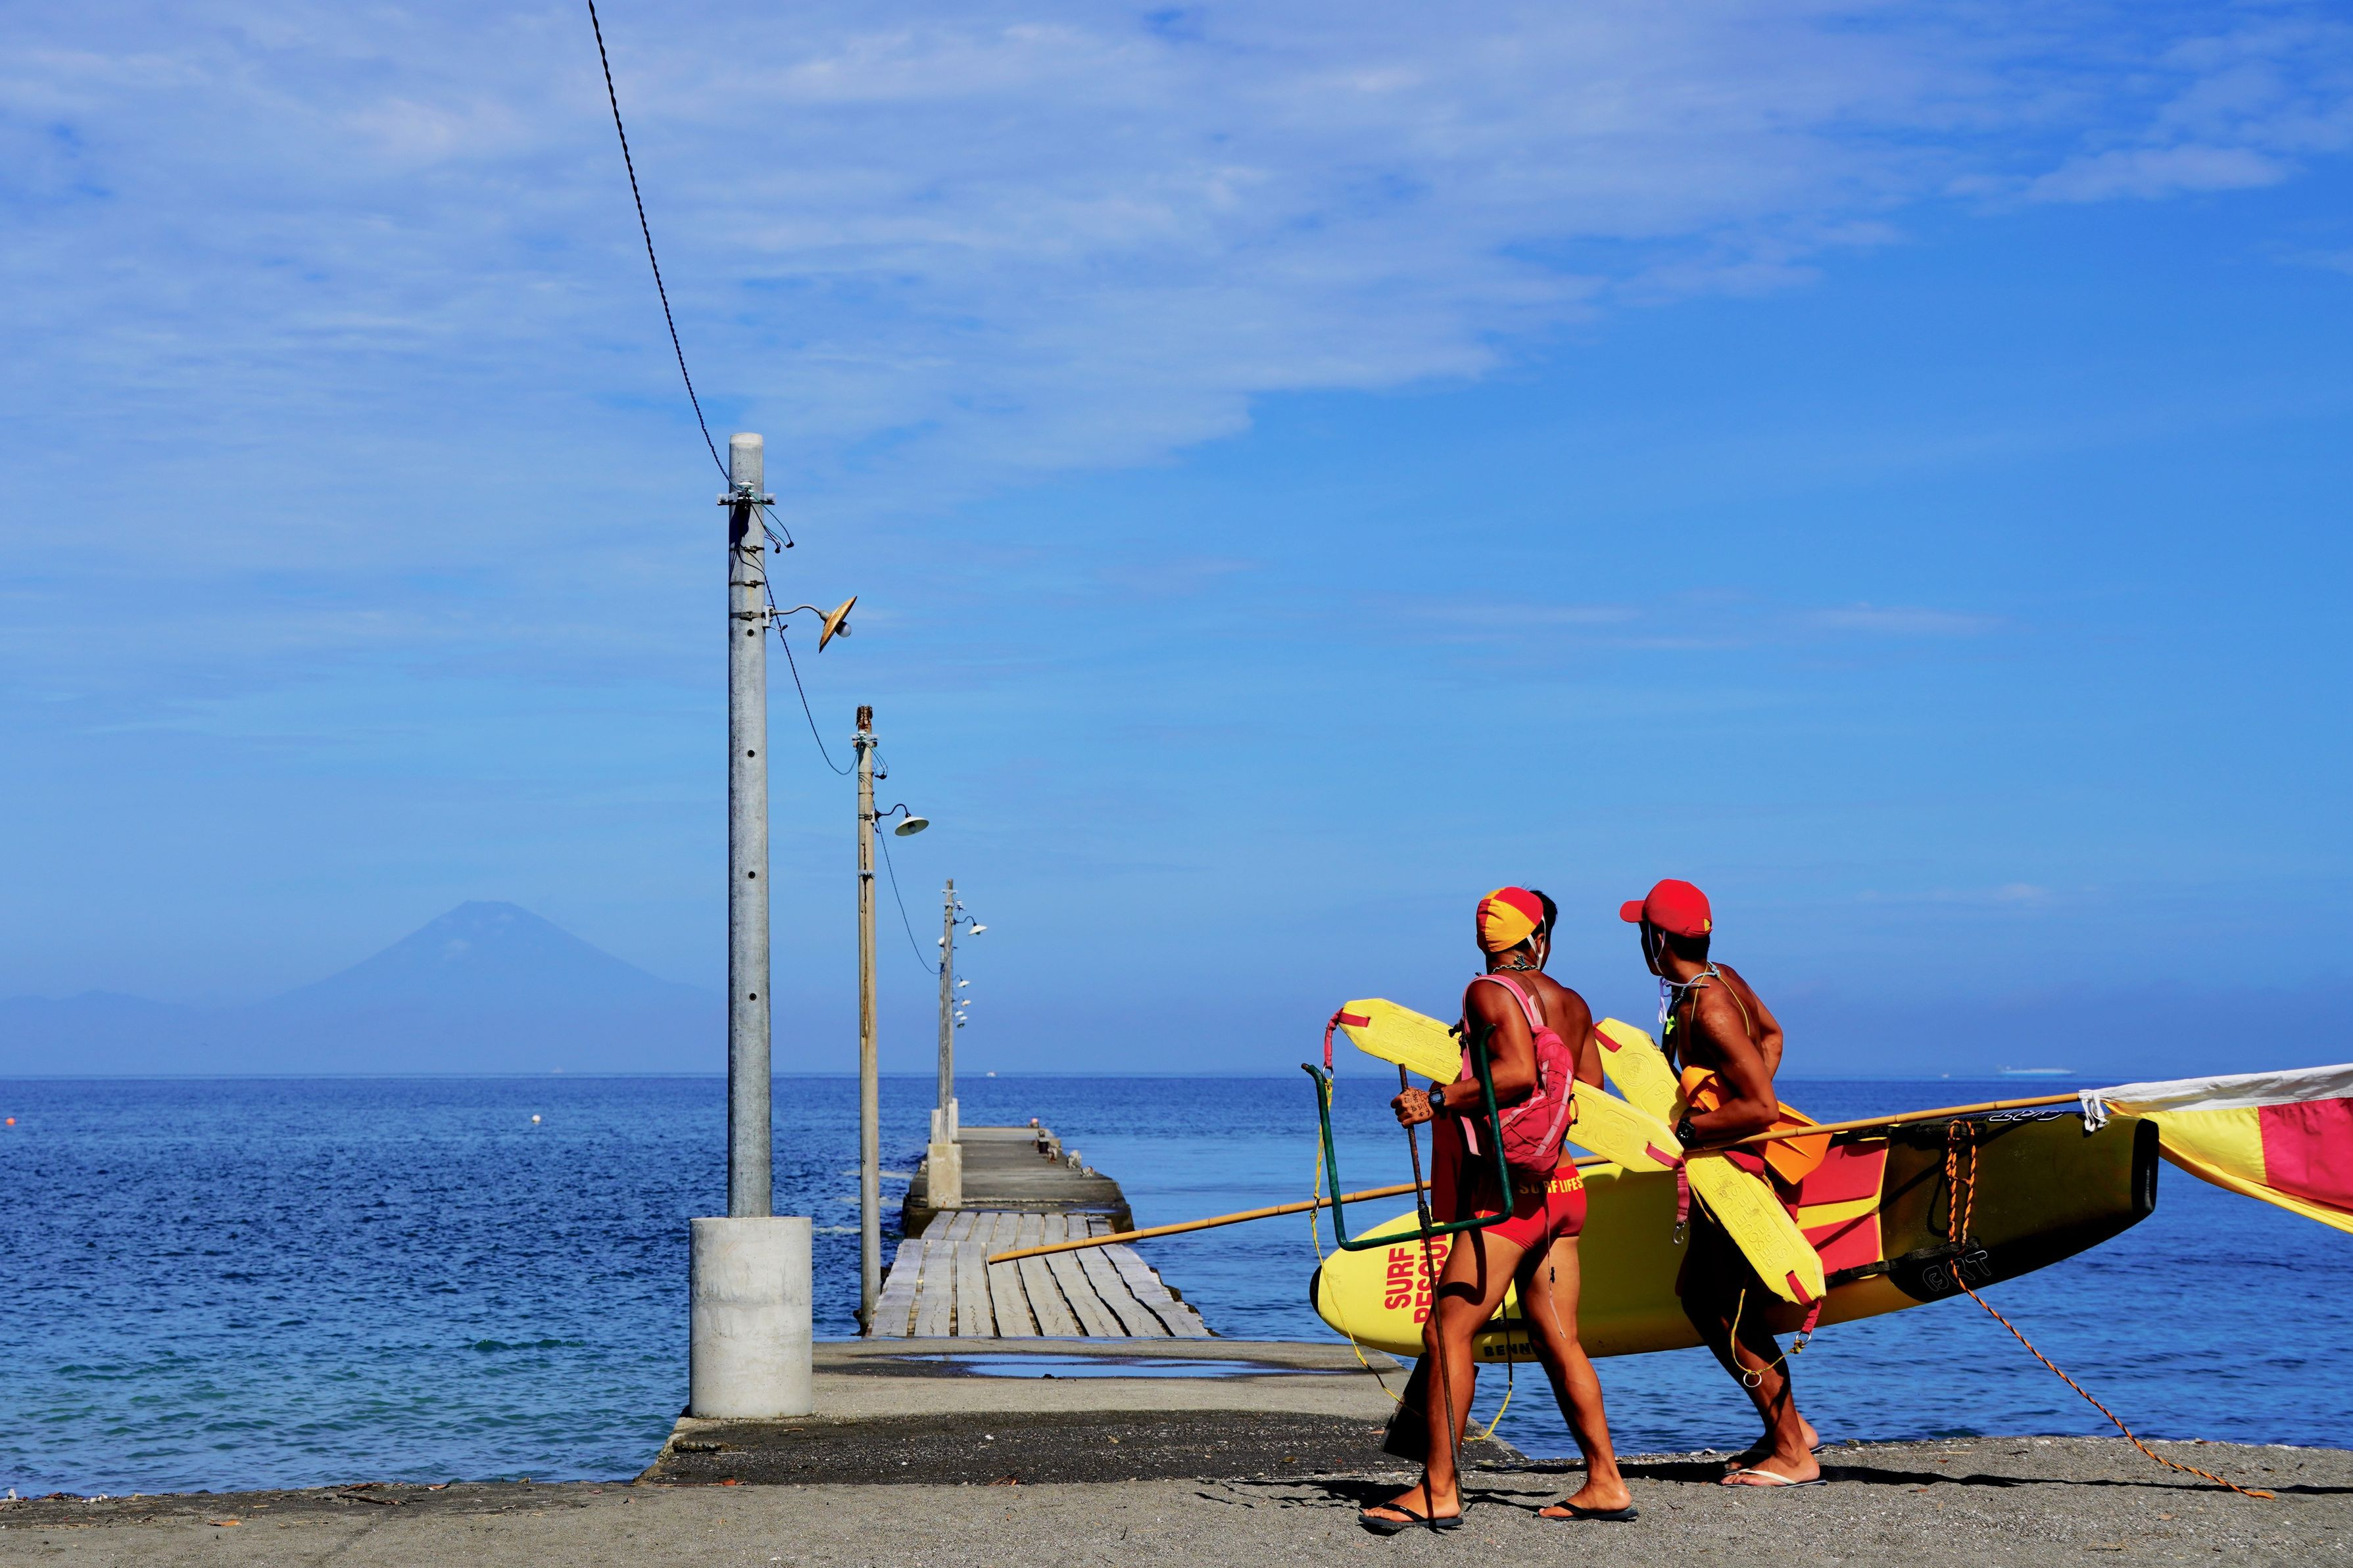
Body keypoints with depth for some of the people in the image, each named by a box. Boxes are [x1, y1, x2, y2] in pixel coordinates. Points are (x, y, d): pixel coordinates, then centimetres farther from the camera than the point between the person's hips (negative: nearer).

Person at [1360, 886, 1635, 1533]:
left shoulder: (1490, 992, -7)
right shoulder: (1572, 1004, 13)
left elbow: (1518, 1073, -22)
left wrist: (1439, 1101, -20)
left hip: (1507, 1188, -8)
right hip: (1561, 1188, 8)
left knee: (1448, 1331, -6)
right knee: (1559, 1341, 12)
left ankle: (1439, 1490, -8)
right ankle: (1605, 1481, 12)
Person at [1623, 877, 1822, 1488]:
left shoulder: (1708, 1010, -24)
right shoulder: (1725, 978, 5)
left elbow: (1763, 1109, -28)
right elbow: (1771, 1034, 24)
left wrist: (1685, 1131, -21)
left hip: (1746, 1174, -10)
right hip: (1743, 1166, 10)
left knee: (1733, 1314, -3)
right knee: (1698, 1294, 17)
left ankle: (1793, 1454, 6)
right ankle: (1786, 1427, 23)